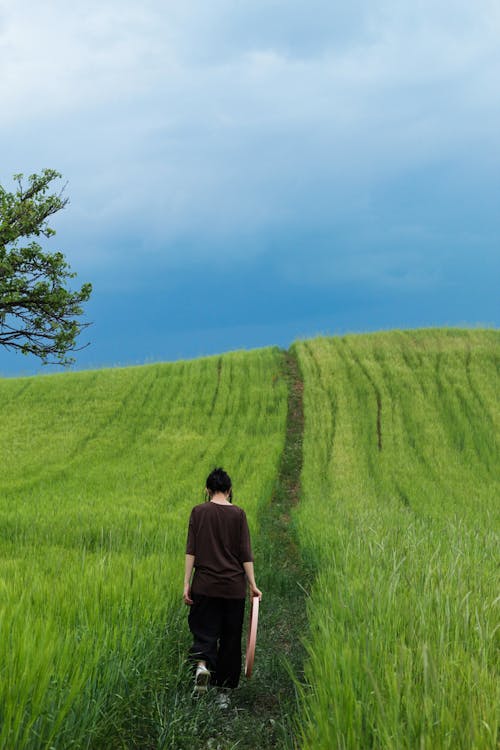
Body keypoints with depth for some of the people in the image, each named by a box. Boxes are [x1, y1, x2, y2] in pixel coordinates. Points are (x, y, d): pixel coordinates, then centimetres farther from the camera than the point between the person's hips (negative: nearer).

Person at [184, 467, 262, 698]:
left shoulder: (198, 512, -1)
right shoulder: (238, 514, -1)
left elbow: (191, 550, -3)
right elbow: (245, 553, -2)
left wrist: (187, 583, 0)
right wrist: (253, 585, 3)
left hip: (205, 584, 0)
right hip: (234, 585, 0)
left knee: (204, 630, 5)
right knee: (231, 636, 12)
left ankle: (202, 664, -23)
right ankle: (226, 684, 17)